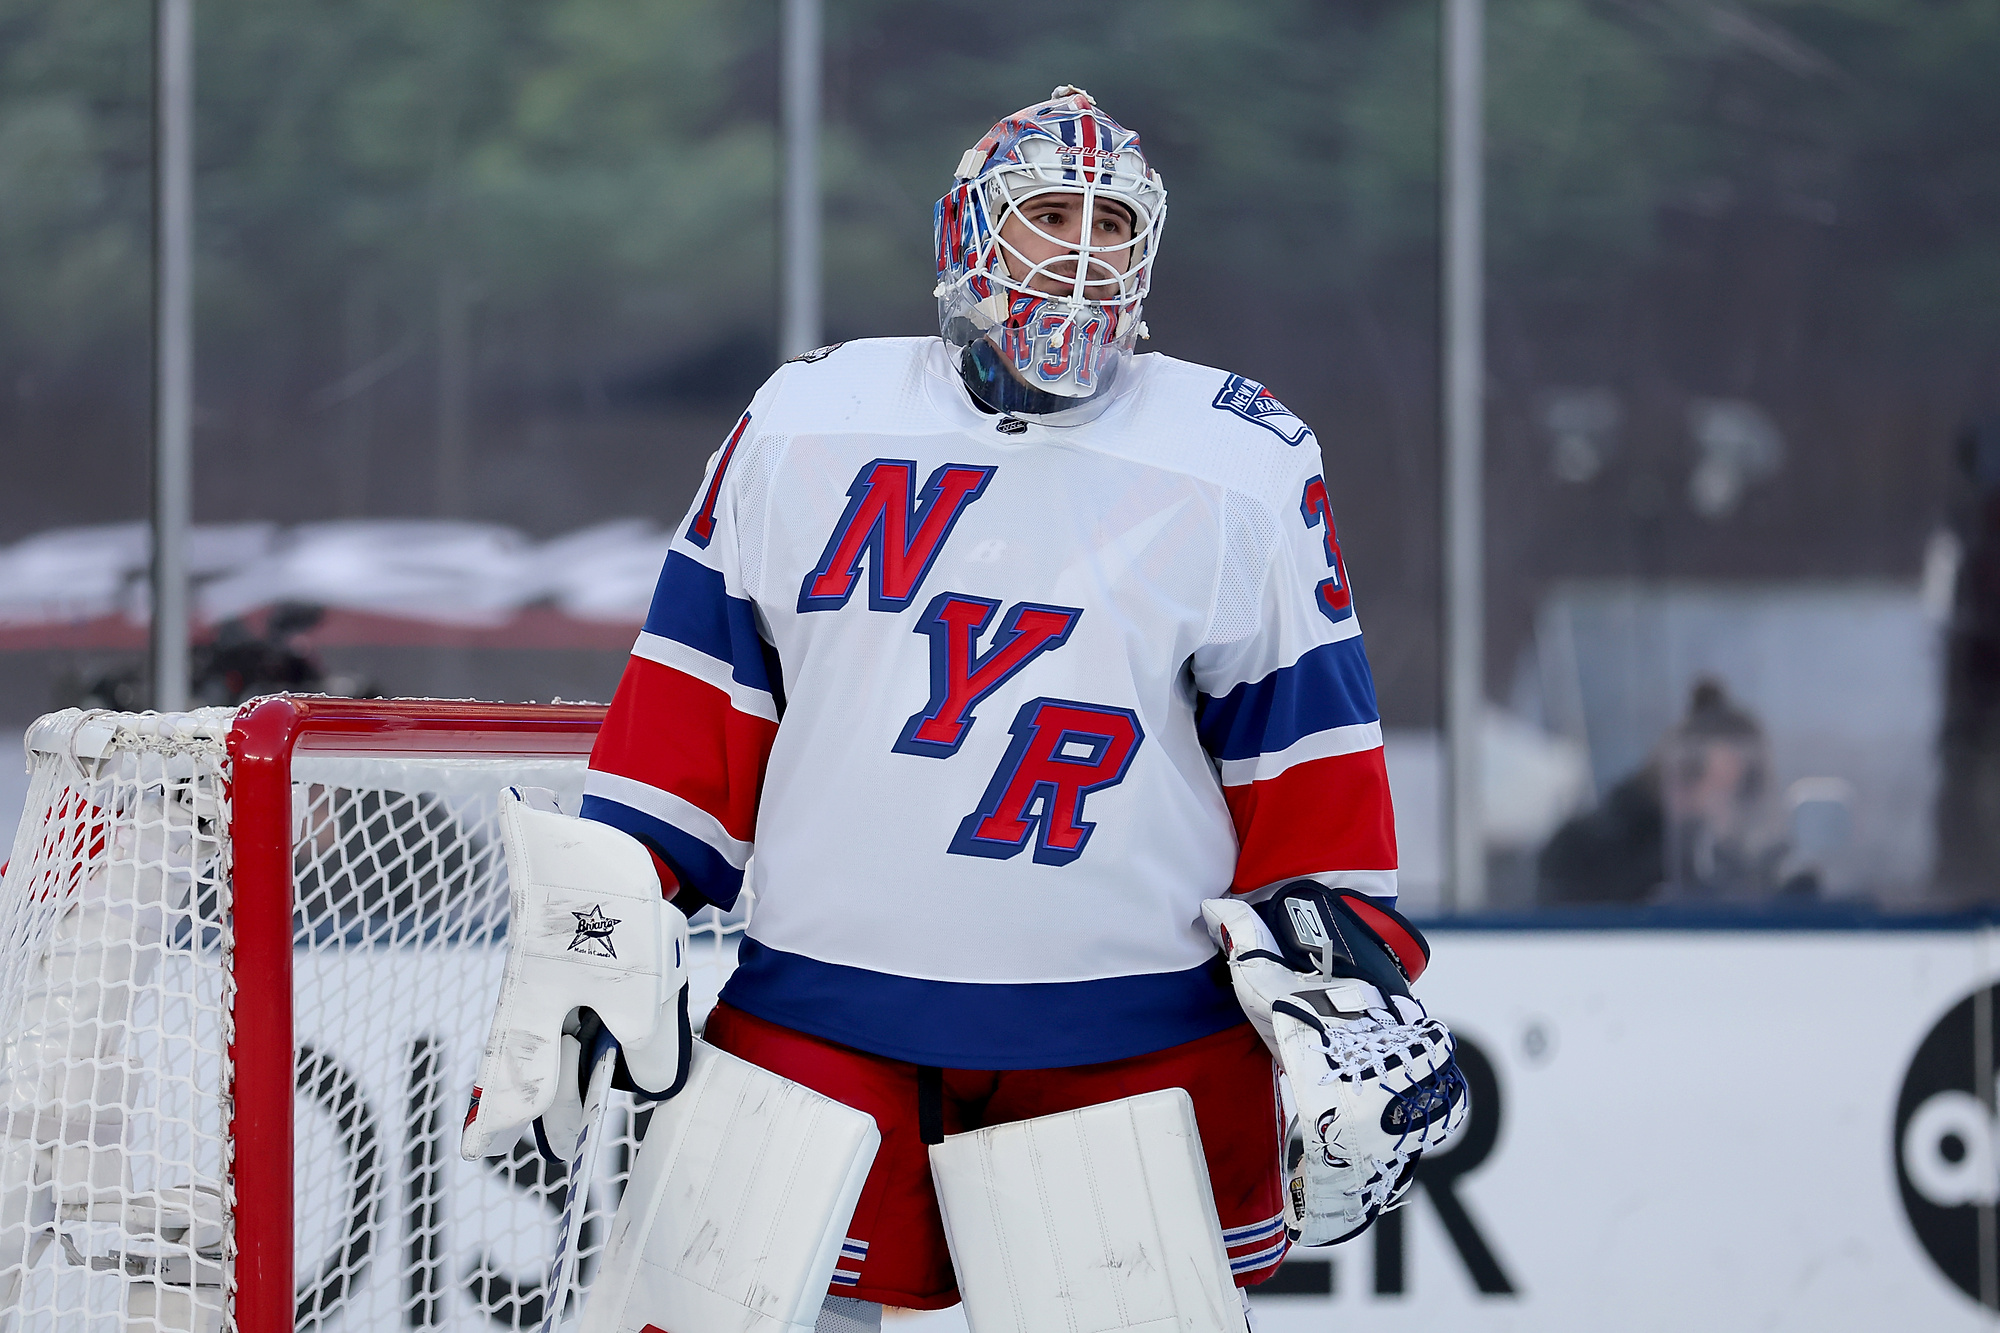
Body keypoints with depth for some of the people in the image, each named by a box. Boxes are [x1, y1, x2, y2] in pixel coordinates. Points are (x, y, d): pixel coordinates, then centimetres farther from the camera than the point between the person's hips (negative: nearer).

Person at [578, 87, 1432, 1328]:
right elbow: (695, 695, 9)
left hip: (1139, 1029, 0)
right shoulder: (804, 422, 7)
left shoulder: (1250, 465, 4)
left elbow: (1308, 754, 5)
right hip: (819, 1013, 1)